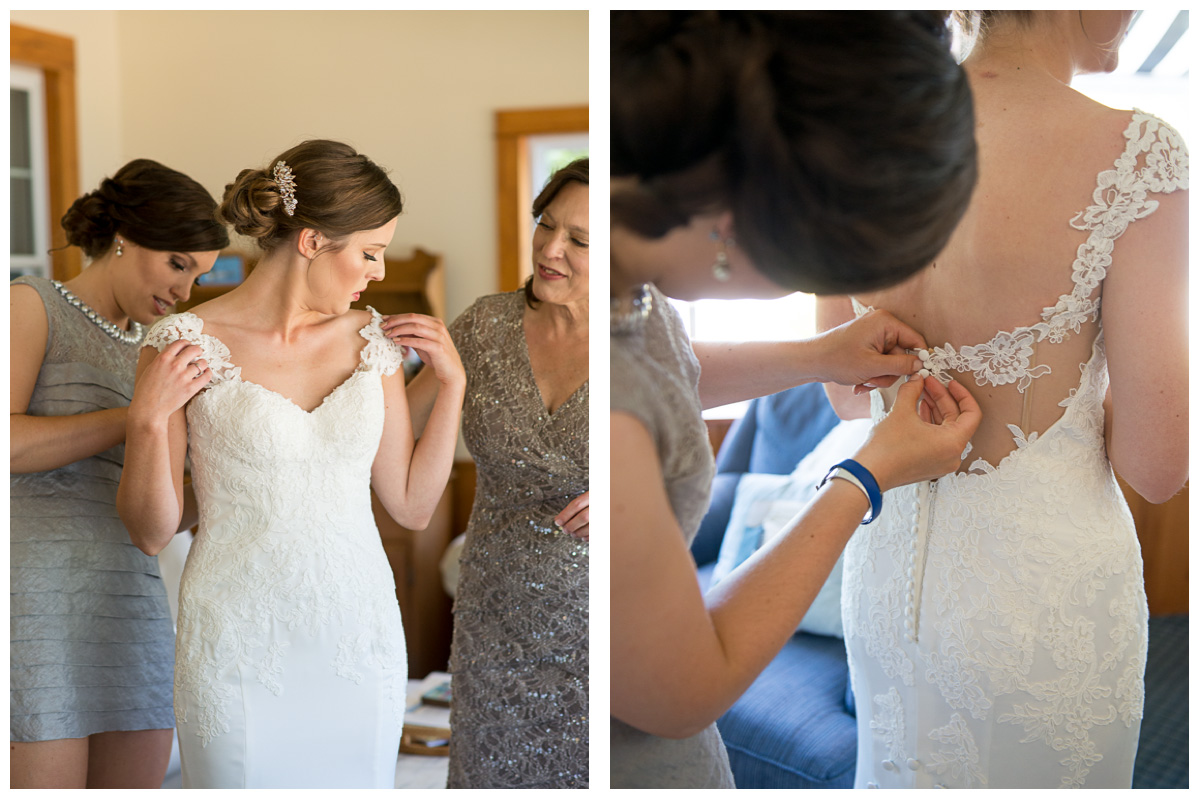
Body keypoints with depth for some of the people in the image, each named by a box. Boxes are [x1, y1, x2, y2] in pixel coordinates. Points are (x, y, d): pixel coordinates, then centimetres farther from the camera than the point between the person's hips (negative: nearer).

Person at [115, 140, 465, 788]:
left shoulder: (372, 338, 2)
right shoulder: (185, 343, -10)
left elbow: (412, 506, 6)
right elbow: (151, 533, -5)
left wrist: (452, 382, 0)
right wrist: (148, 420, -19)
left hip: (361, 636, 4)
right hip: (238, 654, -3)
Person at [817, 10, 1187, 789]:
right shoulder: (1136, 154, -21)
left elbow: (847, 393, 5)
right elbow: (1157, 464, -16)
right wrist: (1100, 387, 5)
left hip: (886, 565, 4)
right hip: (1046, 578, -4)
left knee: (900, 771, 26)